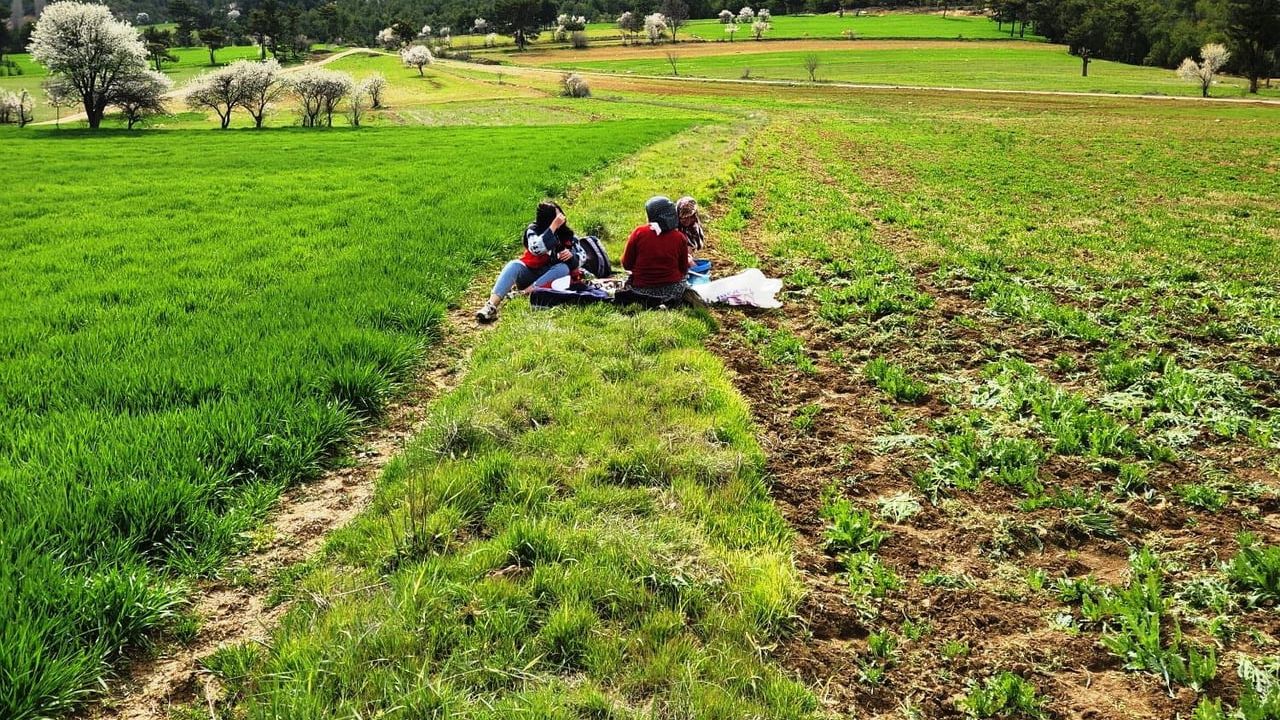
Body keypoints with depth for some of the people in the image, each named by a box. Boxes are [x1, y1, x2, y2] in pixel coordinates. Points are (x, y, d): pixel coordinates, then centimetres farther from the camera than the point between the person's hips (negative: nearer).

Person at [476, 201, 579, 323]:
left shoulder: (566, 233, -4)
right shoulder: (533, 230, -11)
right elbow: (536, 249, -31)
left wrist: (571, 255, -25)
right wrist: (554, 226, -32)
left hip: (548, 276, 2)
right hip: (528, 273, -2)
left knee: (564, 268, -28)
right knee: (514, 265, -31)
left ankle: (523, 294, -36)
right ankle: (492, 305, -51)